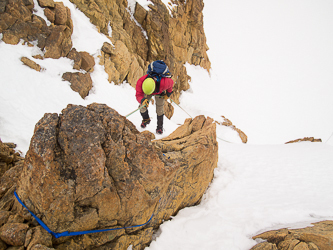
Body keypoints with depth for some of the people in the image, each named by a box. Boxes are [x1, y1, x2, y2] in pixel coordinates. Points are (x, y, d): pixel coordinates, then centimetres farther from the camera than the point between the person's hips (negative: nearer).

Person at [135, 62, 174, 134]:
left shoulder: (164, 83, -46)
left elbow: (171, 82, -23)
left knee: (160, 108, -3)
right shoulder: (140, 82, -43)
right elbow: (138, 95, -38)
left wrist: (168, 93, -7)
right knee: (143, 106, -6)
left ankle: (160, 127, 19)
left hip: (160, 92, -1)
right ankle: (146, 119, 26)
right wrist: (142, 100, -61)